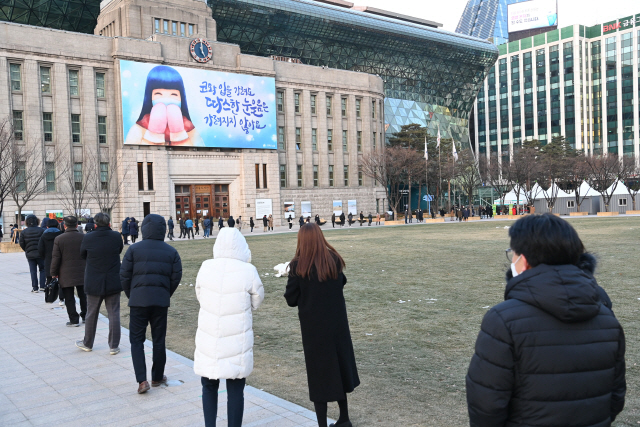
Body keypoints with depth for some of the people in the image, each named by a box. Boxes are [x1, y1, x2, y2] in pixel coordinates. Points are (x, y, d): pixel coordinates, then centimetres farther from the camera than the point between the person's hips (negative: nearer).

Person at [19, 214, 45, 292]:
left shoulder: (24, 232, -1)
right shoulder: (41, 230, -7)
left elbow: (21, 243, -1)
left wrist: (26, 250, 15)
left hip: (30, 254, 2)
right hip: (40, 253, -2)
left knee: (33, 271, 8)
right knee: (42, 269, 11)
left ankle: (34, 288, 8)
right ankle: (42, 286, 5)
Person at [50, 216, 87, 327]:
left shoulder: (59, 239, -8)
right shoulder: (84, 238, -3)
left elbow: (55, 258, -6)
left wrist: (54, 273, 4)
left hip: (66, 275, -2)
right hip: (82, 273, 3)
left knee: (69, 298, 4)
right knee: (83, 296, 15)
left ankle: (74, 319, 4)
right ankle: (85, 316, 24)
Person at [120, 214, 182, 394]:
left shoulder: (134, 249, -4)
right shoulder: (171, 252, 3)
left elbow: (124, 276, -4)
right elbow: (176, 277, 1)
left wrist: (131, 295, 11)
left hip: (138, 300, -2)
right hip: (161, 301, 2)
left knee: (137, 340, 6)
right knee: (159, 340, 13)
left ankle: (142, 380, -4)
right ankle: (157, 377, 23)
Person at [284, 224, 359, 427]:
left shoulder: (298, 266, -15)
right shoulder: (334, 260, -5)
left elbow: (291, 299, -10)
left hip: (313, 326, -3)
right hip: (337, 322, 3)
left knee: (319, 373, 8)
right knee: (340, 365, 20)